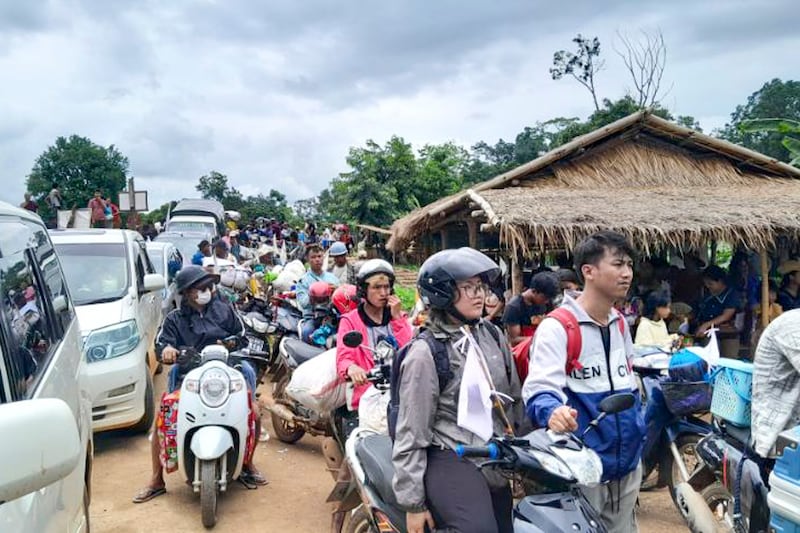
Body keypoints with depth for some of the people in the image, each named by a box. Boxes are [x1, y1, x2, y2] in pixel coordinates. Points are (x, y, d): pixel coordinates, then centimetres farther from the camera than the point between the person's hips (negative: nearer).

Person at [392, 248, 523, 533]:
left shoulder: (493, 335, 6)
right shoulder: (425, 353, -13)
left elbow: (513, 398, 16)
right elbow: (411, 433, -12)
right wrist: (413, 502, -11)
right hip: (450, 460, -7)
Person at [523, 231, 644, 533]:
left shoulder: (621, 324, 10)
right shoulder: (557, 327, -15)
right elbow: (540, 390, -25)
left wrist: (638, 430, 18)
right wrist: (553, 412, -45)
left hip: (628, 461, 8)